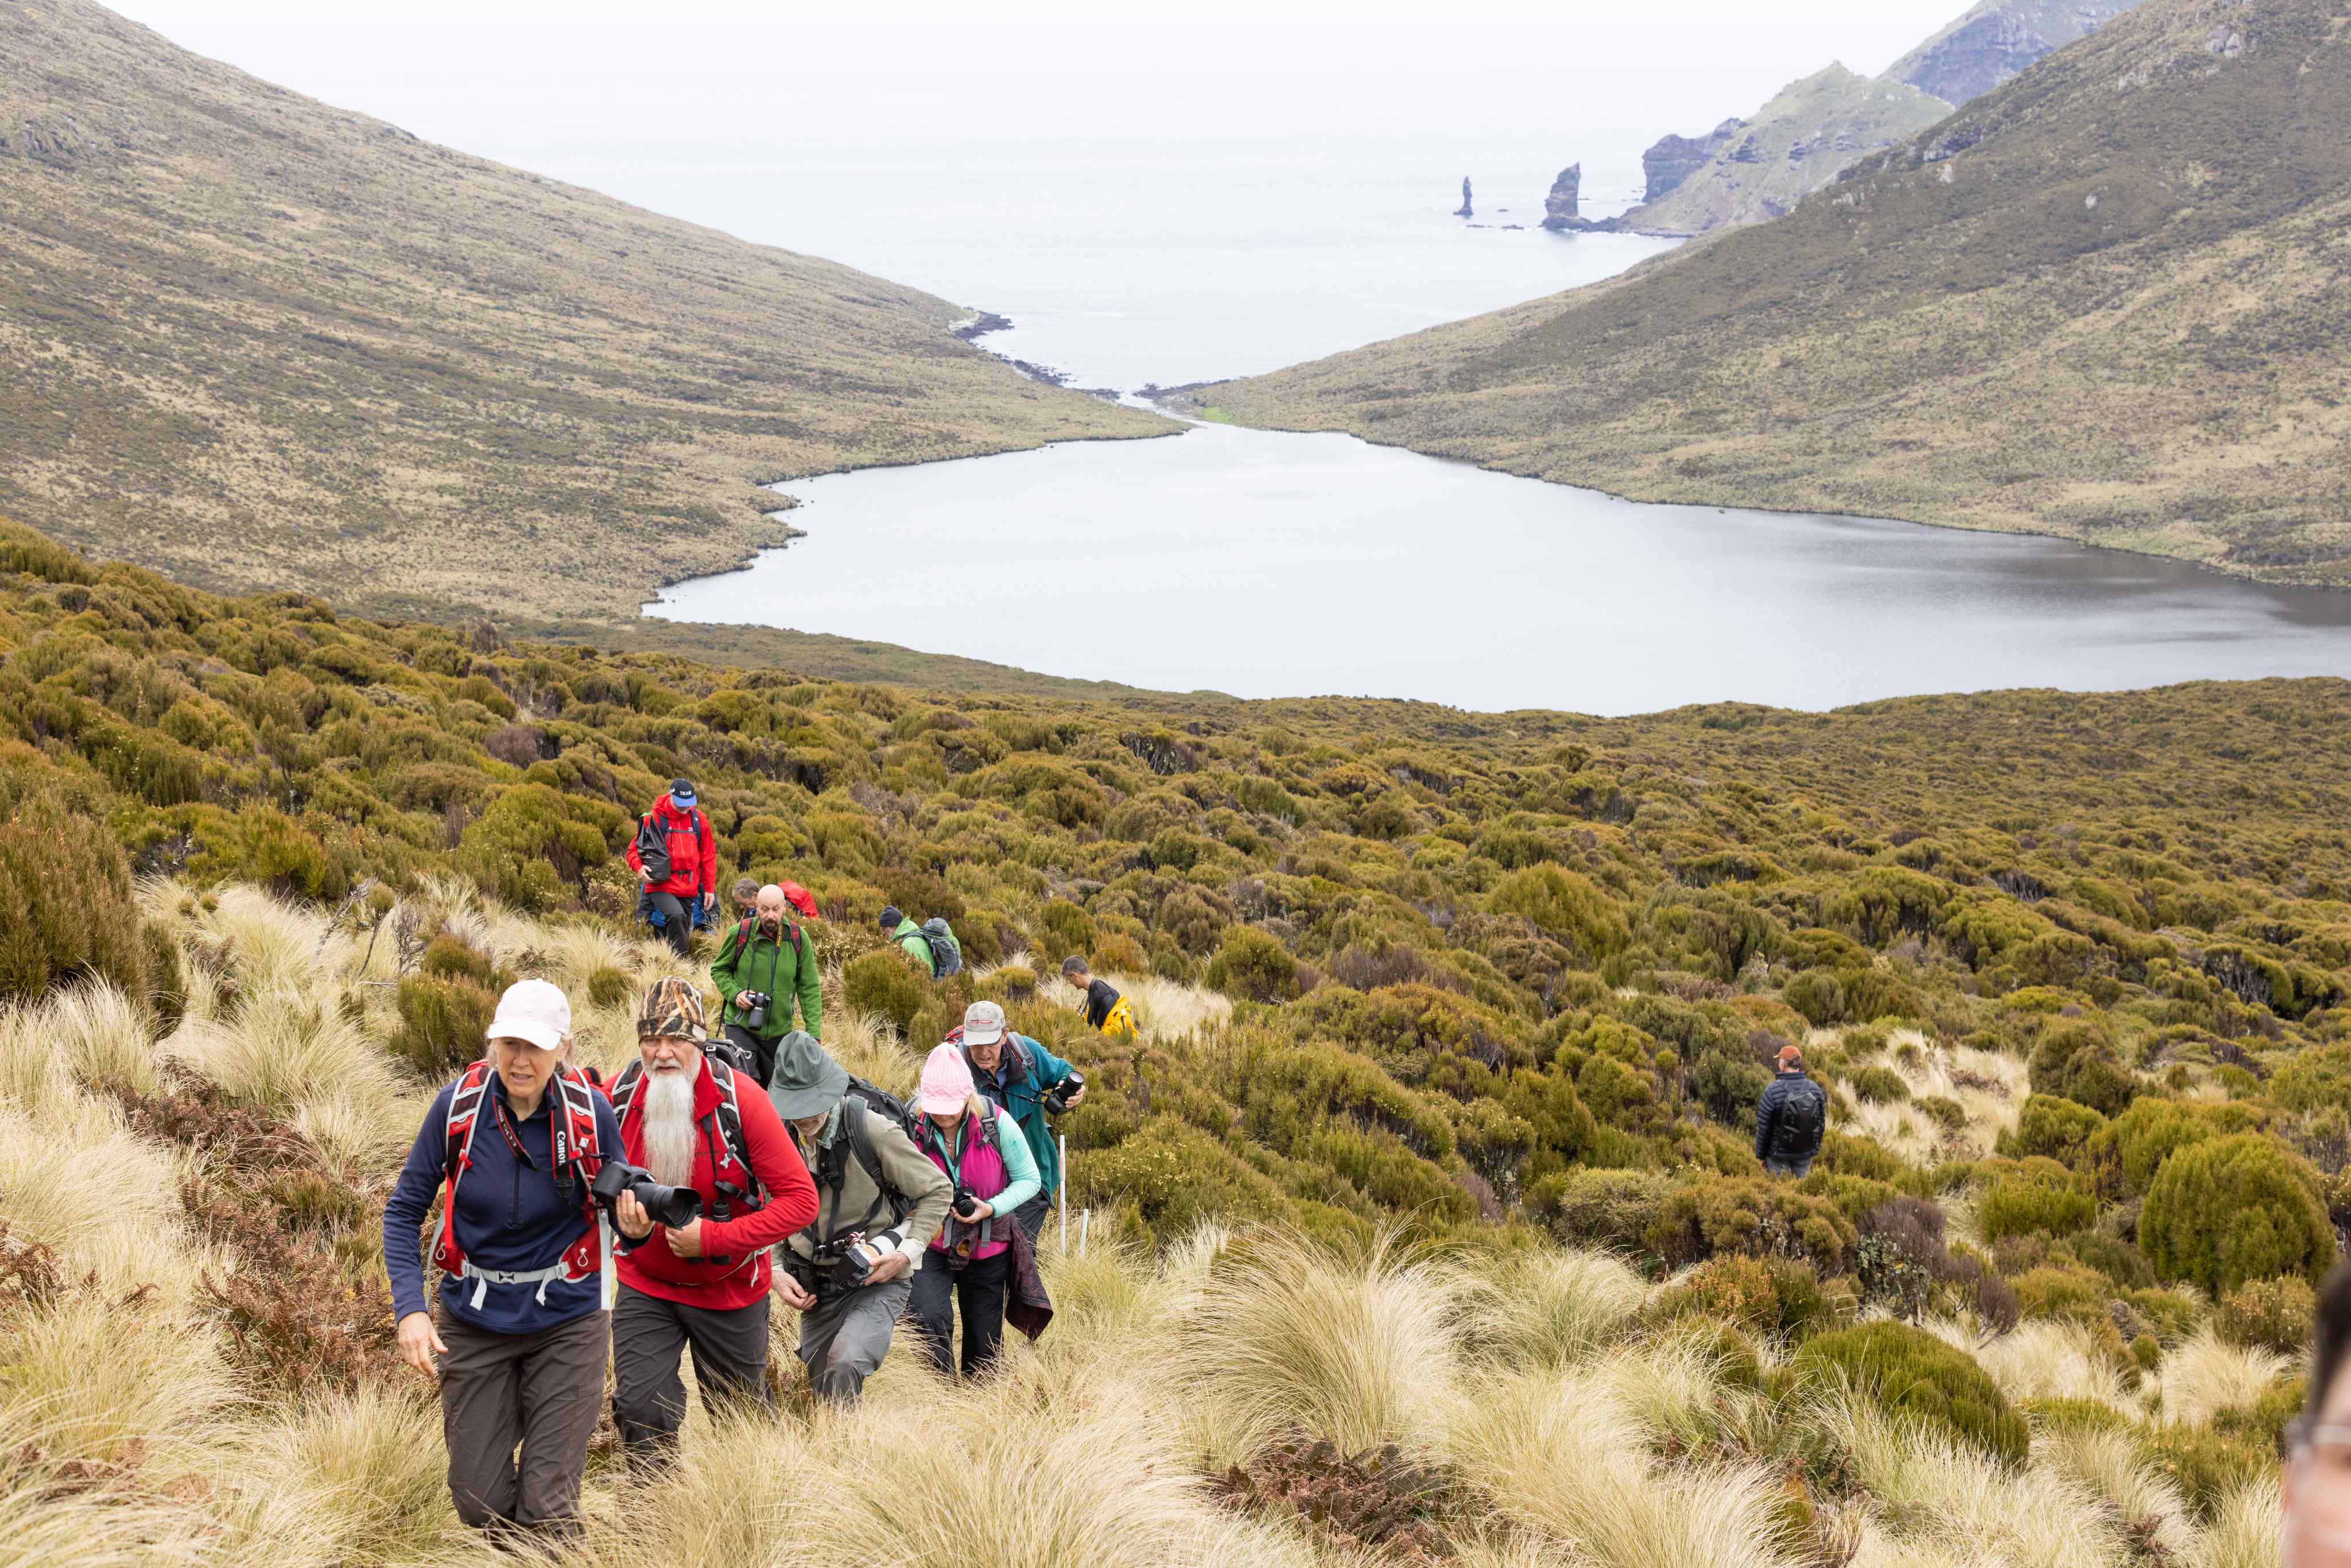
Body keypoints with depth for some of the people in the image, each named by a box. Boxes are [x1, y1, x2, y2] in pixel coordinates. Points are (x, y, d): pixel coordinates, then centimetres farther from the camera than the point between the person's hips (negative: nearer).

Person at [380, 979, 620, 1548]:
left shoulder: (589, 1111, -13)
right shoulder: (458, 1104, -12)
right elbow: (404, 1209, -4)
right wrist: (410, 1309, -16)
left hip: (565, 1321, -1)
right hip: (473, 1319, 1)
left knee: (546, 1510, -4)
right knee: (479, 1501, 8)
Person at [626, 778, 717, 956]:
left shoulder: (698, 819, 7)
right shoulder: (654, 818, -4)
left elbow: (708, 856, 14)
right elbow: (635, 847, 5)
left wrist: (710, 888, 12)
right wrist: (638, 866, -17)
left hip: (689, 888, 5)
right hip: (661, 885, -5)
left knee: (684, 931, 9)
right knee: (676, 915, -29)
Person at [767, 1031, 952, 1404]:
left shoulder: (872, 1131, -15)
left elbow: (939, 1190, -5)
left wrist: (907, 1252, -13)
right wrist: (777, 1274, 0)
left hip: (876, 1281, -5)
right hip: (815, 1289, 6)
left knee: (846, 1366, -30)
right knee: (822, 1390, 11)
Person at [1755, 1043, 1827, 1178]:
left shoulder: (1772, 1091, -19)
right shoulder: (1814, 1089, -7)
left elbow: (1763, 1127, -13)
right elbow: (1821, 1123, 2)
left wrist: (1761, 1155, 0)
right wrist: (1815, 1149, 16)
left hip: (1779, 1153, -3)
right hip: (1805, 1154, 3)